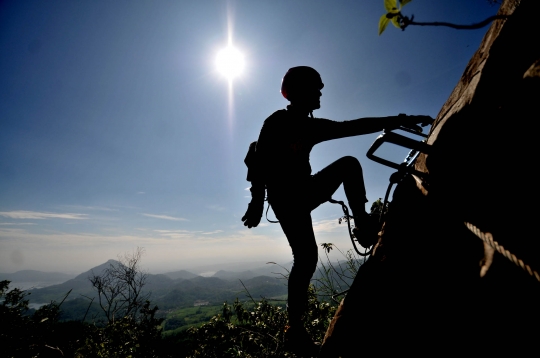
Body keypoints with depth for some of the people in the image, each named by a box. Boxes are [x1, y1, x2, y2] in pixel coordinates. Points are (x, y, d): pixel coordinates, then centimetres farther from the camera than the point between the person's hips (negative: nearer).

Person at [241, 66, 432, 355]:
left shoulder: (312, 126, 12)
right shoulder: (276, 122, -7)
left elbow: (352, 127, 8)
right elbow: (260, 161, -16)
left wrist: (395, 121, 2)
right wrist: (257, 200, -25)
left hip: (305, 191, 7)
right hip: (285, 197, -6)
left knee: (349, 163, -7)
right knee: (306, 257, -12)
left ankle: (364, 226, -8)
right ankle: (294, 327, 3)